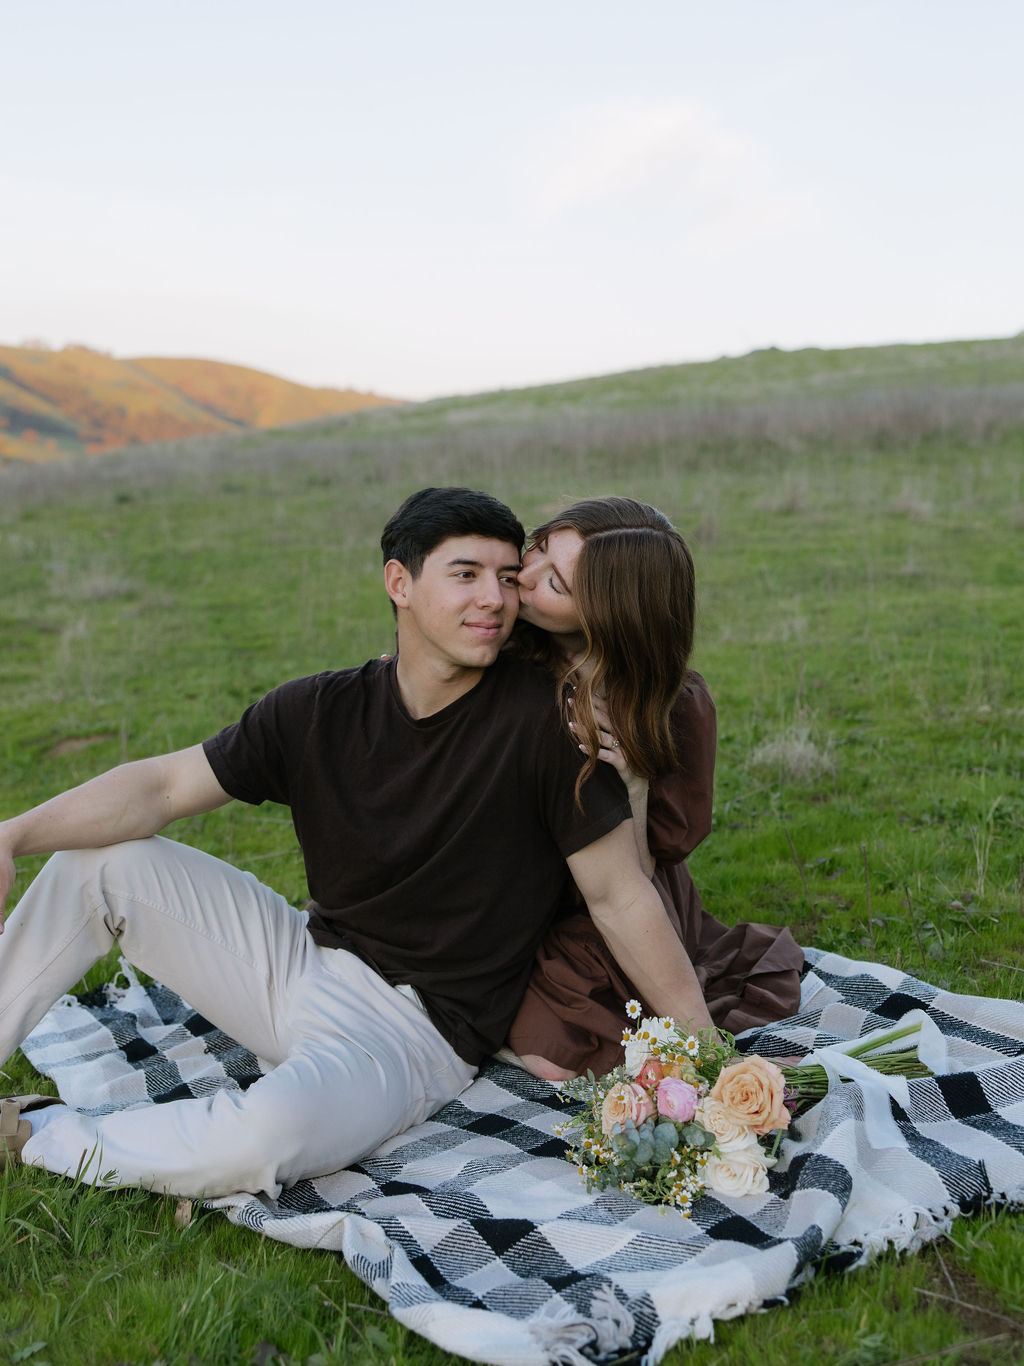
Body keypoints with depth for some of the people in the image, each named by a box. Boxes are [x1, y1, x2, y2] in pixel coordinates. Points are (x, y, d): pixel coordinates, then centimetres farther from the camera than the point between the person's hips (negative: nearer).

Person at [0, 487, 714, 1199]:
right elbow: (163, 786, -1)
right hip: (304, 961, 5)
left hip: (417, 1031, -5)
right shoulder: (317, 711, -3)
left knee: (267, 1132, -35)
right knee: (105, 858, -2)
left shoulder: (542, 719, -16)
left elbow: (622, 896, -11)